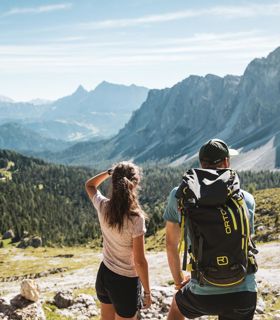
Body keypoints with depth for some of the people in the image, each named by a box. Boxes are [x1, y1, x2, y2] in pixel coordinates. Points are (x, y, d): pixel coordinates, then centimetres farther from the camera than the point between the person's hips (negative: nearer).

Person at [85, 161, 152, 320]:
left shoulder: (103, 207, -11)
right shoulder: (136, 218, -26)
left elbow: (89, 185, 13)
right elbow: (140, 261, -20)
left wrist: (110, 172, 4)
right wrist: (147, 292, -9)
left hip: (104, 275, 6)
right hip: (126, 282, -5)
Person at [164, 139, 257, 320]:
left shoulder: (179, 196, -3)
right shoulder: (246, 199, -2)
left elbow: (171, 245, 6)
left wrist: (179, 281, 21)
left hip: (203, 296, 0)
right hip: (244, 294, 1)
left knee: (177, 304, 33)